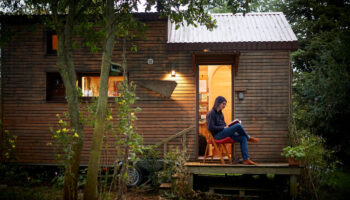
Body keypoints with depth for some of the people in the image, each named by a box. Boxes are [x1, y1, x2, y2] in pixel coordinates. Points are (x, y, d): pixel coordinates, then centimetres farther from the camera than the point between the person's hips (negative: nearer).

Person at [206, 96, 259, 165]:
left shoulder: (220, 113, 19)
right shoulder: (211, 113, -8)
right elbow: (211, 127, -16)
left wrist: (227, 126, 1)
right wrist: (224, 127, -14)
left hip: (224, 132, 9)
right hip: (217, 135, -9)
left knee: (243, 138, -12)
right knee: (238, 125, -23)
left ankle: (246, 159, -16)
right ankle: (249, 138, 6)